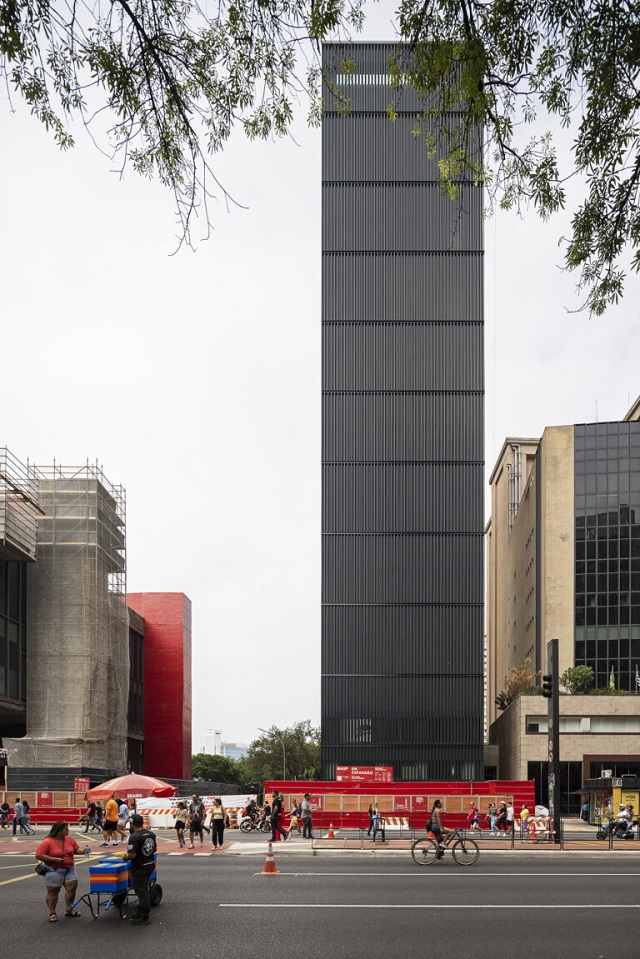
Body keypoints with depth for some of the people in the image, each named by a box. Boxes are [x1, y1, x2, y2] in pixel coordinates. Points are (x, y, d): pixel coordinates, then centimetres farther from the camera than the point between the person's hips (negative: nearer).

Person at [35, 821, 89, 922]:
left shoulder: (70, 839, 4)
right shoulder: (47, 842, -14)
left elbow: (76, 849, 11)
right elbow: (39, 855, -17)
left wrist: (83, 851, -12)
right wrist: (54, 859, -22)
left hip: (69, 869, 5)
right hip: (54, 870, -5)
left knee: (72, 887, 1)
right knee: (53, 891, 3)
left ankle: (68, 909, 18)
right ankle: (52, 913, 13)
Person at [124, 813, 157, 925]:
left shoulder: (134, 837, -22)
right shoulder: (151, 834, 4)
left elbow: (132, 855, -25)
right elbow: (154, 848, 15)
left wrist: (125, 857, -6)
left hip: (139, 868, -8)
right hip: (150, 864, 8)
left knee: (142, 892, 0)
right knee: (143, 890, 21)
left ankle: (144, 918, 6)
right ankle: (140, 912, 31)